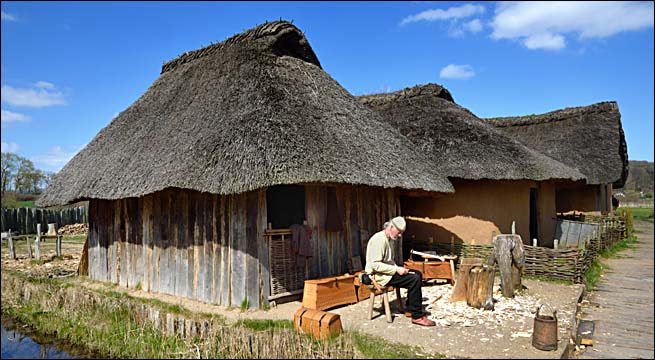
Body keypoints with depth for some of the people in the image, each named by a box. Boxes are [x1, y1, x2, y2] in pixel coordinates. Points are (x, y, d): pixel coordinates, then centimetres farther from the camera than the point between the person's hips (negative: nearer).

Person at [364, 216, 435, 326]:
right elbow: (375, 265, -27)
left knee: (418, 274, 9)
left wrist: (398, 269, 5)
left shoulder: (387, 239, 14)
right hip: (379, 275, -11)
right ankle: (417, 316, -12)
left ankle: (409, 309, 13)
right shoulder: (379, 239, -20)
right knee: (414, 280, -21)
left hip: (388, 271, 11)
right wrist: (396, 269, -22)